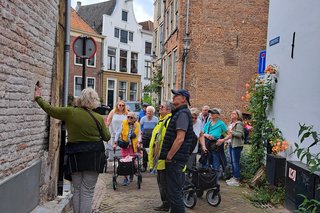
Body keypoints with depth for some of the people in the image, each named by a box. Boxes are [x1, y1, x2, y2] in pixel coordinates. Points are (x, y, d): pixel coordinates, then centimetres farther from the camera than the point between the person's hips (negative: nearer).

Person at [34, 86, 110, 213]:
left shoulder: (70, 112, -5)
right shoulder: (98, 118, -6)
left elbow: (50, 110, 3)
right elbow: (107, 137, 2)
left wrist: (38, 98, 16)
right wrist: (105, 126, 22)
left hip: (75, 156, 2)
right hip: (93, 156, -2)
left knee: (77, 190, 17)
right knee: (87, 191, 4)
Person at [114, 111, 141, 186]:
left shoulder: (137, 125, -3)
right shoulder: (123, 123, -8)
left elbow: (139, 135, 4)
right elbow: (118, 133, -3)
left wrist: (138, 142, -11)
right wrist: (115, 142, -6)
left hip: (133, 145, 1)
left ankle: (132, 174, 31)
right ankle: (125, 178, 7)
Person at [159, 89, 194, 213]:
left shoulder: (182, 114, -15)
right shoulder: (178, 113, 17)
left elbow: (180, 139, -23)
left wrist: (169, 156, -17)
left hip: (175, 159, -10)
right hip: (174, 159, 10)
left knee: (174, 192, -5)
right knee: (173, 190, 19)